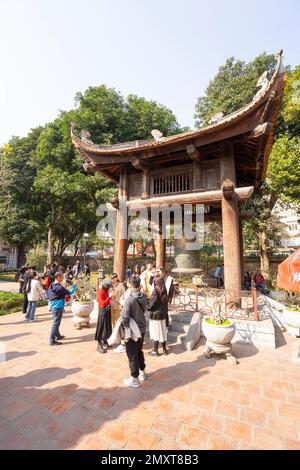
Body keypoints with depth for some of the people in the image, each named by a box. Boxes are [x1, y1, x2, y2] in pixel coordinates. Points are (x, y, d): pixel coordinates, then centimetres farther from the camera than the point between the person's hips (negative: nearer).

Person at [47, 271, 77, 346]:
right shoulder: (60, 287, -22)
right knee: (56, 323, -1)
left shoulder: (51, 286, 5)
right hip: (58, 307, -9)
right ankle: (52, 341, 5)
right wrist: (74, 285, -8)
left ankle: (58, 336, 37)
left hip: (53, 306, 10)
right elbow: (69, 293, -16)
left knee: (56, 322, 22)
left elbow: (48, 295, 14)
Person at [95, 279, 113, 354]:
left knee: (107, 327, 19)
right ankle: (99, 346, 13)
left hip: (107, 311, 9)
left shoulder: (105, 291, 6)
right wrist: (109, 297, -27)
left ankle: (104, 342, 36)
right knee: (101, 328, 1)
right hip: (103, 312, -9)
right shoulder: (100, 292, -19)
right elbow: (102, 304, -24)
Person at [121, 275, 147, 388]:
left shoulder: (129, 298, -26)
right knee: (139, 351, 26)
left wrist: (126, 327, -10)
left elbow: (125, 318, -27)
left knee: (132, 354, 12)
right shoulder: (144, 296, -8)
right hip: (142, 328, 6)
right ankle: (142, 372, 42)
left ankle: (135, 379, 26)